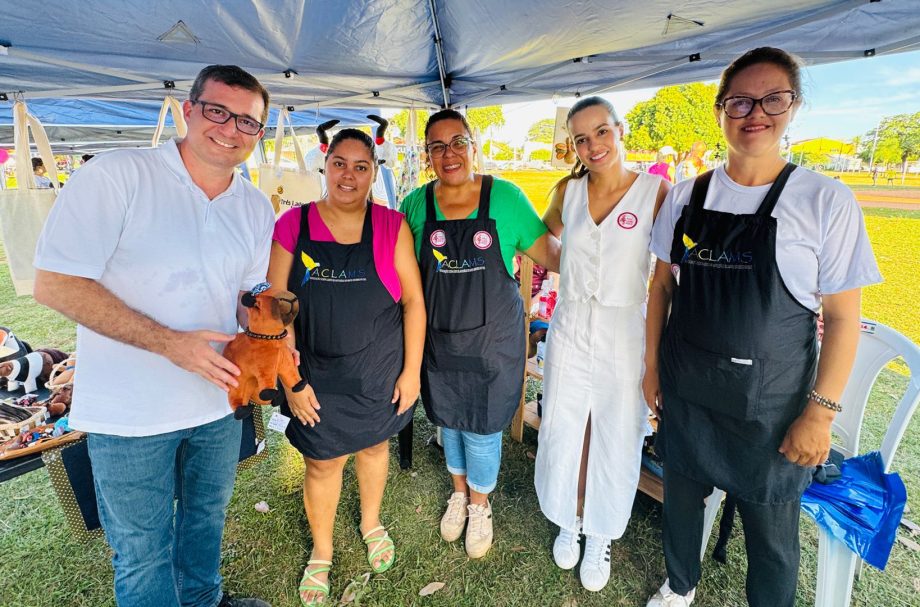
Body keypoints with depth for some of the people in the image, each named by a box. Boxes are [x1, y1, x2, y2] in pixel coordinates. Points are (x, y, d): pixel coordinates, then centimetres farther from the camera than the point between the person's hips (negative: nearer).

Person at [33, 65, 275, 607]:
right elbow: (55, 283, -19)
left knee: (207, 513, 27)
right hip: (130, 414, -5)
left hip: (218, 399, 6)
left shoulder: (257, 207, 2)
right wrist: (170, 343, -25)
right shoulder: (117, 176, -16)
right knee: (143, 552, 14)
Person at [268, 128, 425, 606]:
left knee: (374, 445, 20)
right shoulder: (293, 225, -7)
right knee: (322, 462, 12)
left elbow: (413, 300, -5)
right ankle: (321, 552, 41)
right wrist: (291, 380, -7)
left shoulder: (391, 226, -8)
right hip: (317, 374, 0)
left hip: (380, 370, 1)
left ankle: (371, 523, 51)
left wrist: (412, 370, -6)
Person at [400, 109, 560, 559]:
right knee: (449, 421, 20)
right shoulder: (415, 205, -3)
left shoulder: (504, 196, -8)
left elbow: (546, 251, -3)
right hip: (438, 338, 2)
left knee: (482, 429, 9)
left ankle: (480, 505, 41)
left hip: (491, 337, -2)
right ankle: (459, 492, 49)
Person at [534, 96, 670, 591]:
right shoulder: (568, 190, 1)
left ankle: (600, 537, 40)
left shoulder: (656, 190, -9)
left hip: (623, 335, -2)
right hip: (570, 330, 3)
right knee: (563, 435, 14)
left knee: (615, 443, 13)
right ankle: (568, 523, 43)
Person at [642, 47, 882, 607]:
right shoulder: (687, 196, -1)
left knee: (771, 529, 13)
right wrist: (652, 367, 3)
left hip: (770, 404, -3)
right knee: (682, 497, 21)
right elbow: (662, 286, 5)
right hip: (685, 389, 3)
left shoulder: (827, 202, -9)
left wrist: (821, 412, -10)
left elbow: (842, 316, -7)